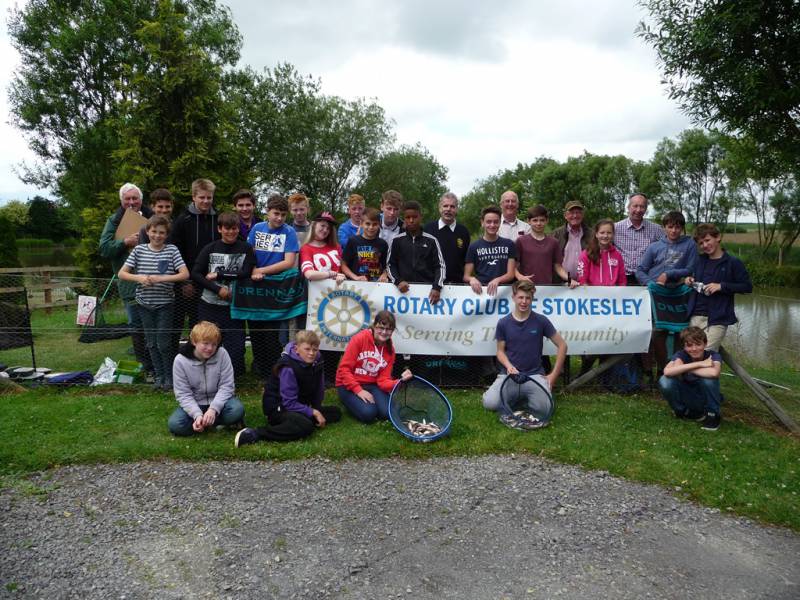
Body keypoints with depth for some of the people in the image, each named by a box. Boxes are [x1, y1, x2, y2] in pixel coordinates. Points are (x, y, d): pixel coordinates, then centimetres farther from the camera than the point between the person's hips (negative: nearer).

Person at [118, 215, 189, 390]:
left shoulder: (171, 250, -5)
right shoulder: (139, 250, 2)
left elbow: (185, 274, -13)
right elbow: (122, 274, 1)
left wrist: (161, 278, -21)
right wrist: (138, 278, -17)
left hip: (165, 304, -3)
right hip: (144, 303, 3)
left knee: (163, 343, -2)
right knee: (152, 343, 11)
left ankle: (169, 375, 17)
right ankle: (159, 375, 26)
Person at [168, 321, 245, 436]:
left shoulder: (222, 354, -15)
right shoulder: (180, 360, -14)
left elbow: (226, 386, -13)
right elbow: (183, 394, -13)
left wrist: (213, 409, -27)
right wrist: (197, 414, -28)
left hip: (218, 401, -1)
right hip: (194, 404, 1)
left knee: (237, 409, -31)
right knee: (174, 424, -25)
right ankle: (220, 421, -13)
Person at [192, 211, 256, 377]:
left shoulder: (246, 249, 2)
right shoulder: (210, 248, 3)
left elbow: (246, 273, -9)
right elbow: (195, 274, -3)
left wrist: (218, 275, -11)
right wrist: (218, 289, -13)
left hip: (234, 306, -1)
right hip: (209, 305, 1)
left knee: (235, 346, -1)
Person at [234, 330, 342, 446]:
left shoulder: (316, 362, -4)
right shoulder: (288, 368, -25)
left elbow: (319, 389, 3)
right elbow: (289, 403, -24)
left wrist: (316, 409, -7)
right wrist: (313, 412, -22)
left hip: (300, 405, 8)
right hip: (279, 407, -8)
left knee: (336, 412, 2)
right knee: (306, 426, -37)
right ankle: (254, 433, -31)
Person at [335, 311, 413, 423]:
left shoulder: (390, 349, -3)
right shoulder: (360, 338, -17)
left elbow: (383, 380, -7)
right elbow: (344, 368, -17)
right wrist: (359, 390, -23)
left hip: (372, 385, 4)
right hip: (349, 385, -4)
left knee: (388, 412, -19)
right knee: (368, 413, -26)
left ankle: (369, 402, 12)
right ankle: (351, 401, 7)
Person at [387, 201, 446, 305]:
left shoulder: (431, 240, 4)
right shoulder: (397, 241, 6)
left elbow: (440, 266, 4)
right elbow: (390, 265, 9)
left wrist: (437, 287, -11)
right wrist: (398, 281, -9)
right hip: (404, 289, 0)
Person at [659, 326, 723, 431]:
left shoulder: (713, 355, -18)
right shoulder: (681, 355, -16)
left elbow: (714, 373, -43)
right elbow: (667, 371, -38)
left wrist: (683, 368, -32)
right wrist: (699, 364, -37)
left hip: (706, 400, -1)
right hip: (687, 398, 1)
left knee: (709, 378, -32)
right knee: (665, 381, -27)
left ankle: (713, 414, -7)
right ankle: (683, 411, 0)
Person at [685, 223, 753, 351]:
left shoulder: (732, 262, -4)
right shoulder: (700, 260, 12)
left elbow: (747, 286, -5)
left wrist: (721, 286, -15)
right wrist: (690, 280, 6)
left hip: (717, 319, -6)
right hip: (696, 316, 6)